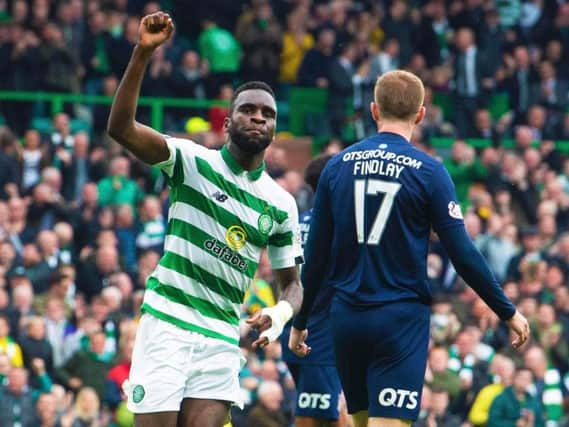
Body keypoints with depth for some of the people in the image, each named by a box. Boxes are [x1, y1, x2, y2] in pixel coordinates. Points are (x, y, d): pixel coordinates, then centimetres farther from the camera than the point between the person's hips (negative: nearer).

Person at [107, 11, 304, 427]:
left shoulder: (281, 205, 9)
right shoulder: (192, 162, 0)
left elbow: (292, 282, 17)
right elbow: (121, 127, -14)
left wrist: (281, 313, -8)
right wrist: (142, 53, -25)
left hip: (222, 339, 3)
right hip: (167, 323, -3)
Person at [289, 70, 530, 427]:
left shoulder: (338, 166, 4)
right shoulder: (428, 171, -6)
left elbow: (316, 255, 7)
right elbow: (462, 254, -6)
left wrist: (300, 322, 17)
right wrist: (509, 312, 4)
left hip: (347, 317, 4)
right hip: (401, 317, -4)